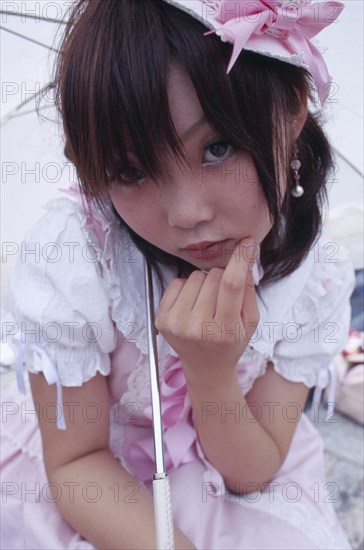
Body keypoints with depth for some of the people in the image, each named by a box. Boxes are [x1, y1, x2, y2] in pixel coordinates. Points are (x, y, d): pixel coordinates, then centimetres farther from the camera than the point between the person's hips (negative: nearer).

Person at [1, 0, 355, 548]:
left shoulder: (317, 279, -19)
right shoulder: (69, 256, -27)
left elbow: (250, 472, -13)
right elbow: (74, 461, -16)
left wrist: (212, 370, -31)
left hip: (235, 464, 1)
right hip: (96, 483, 0)